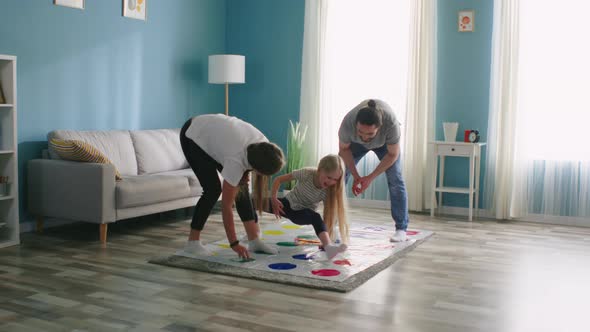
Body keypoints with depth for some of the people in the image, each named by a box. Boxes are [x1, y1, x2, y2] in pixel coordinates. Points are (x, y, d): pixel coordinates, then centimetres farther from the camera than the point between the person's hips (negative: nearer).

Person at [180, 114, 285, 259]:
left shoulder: (262, 146, -23)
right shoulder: (236, 160, -40)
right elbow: (226, 206, -35)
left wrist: (245, 172, -10)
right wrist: (234, 244, -33)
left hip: (213, 133, 7)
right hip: (193, 136, -7)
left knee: (241, 186, -2)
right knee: (213, 189, -18)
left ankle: (254, 241, 2)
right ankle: (193, 242, -4)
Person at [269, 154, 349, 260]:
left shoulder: (329, 191, -23)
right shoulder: (306, 173, -27)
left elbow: (328, 215, -21)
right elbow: (278, 180, -18)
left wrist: (326, 238, -29)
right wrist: (273, 199, -27)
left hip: (303, 213, -1)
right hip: (288, 204, 1)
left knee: (316, 217, -38)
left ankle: (328, 246, -54)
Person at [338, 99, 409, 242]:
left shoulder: (391, 123, -43)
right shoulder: (348, 123, -40)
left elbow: (392, 154, -25)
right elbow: (344, 149, -18)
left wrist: (370, 177, -27)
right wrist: (356, 176, -22)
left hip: (385, 143, -1)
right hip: (356, 143, 1)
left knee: (395, 180, -14)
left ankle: (401, 229, -6)